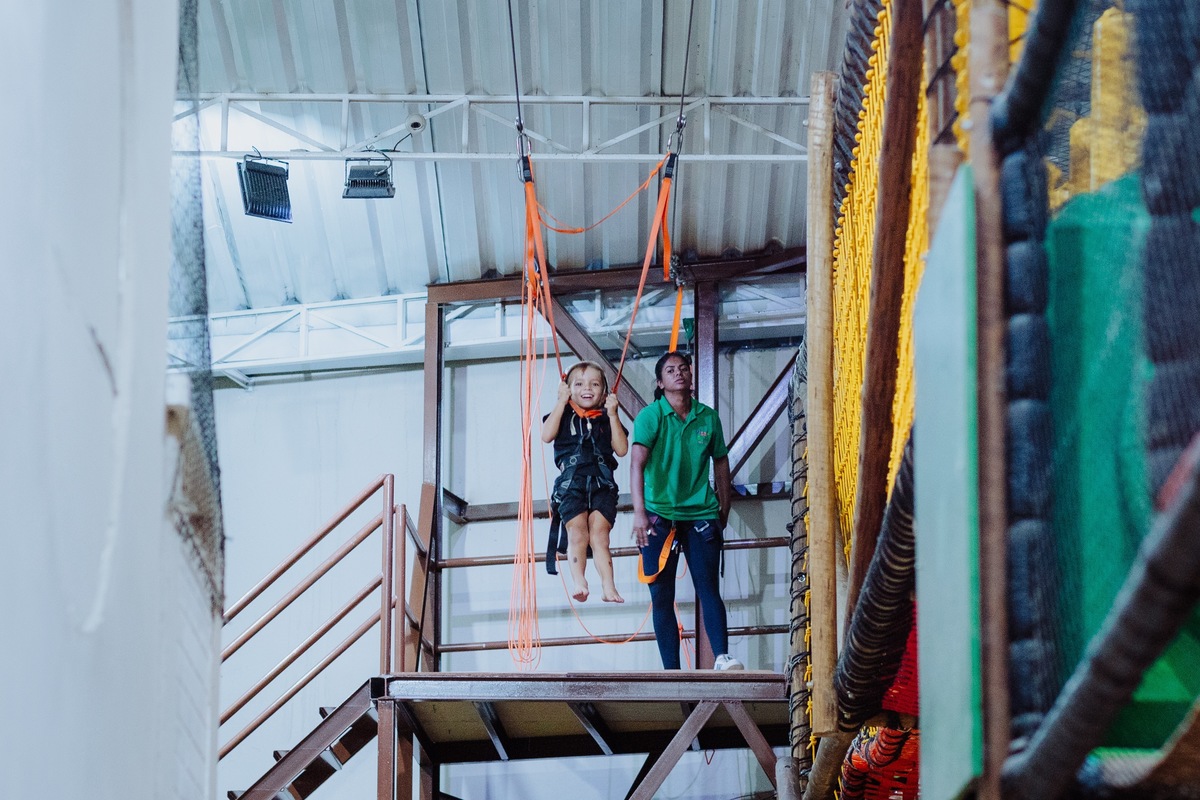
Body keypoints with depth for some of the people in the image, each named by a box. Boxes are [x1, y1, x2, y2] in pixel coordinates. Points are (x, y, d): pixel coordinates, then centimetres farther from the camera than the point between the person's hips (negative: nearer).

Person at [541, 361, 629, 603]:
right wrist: (561, 402, -4)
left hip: (602, 484, 1)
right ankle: (578, 581, -23)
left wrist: (612, 414, 1)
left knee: (599, 535, -11)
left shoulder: (606, 420, 17)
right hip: (571, 482, -1)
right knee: (577, 532, -17)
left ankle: (608, 587, -17)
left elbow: (622, 449, 4)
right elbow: (546, 435, -7)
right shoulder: (563, 416, 12)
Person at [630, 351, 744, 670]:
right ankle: (671, 670, 0)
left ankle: (722, 656, -23)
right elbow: (637, 463, -13)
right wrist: (639, 512, -25)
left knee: (709, 589, -12)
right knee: (662, 596, -1)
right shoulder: (650, 416, -3)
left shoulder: (708, 417, 8)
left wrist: (724, 510, 14)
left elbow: (721, 462, 17)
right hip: (659, 515, -2)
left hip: (700, 513, 2)